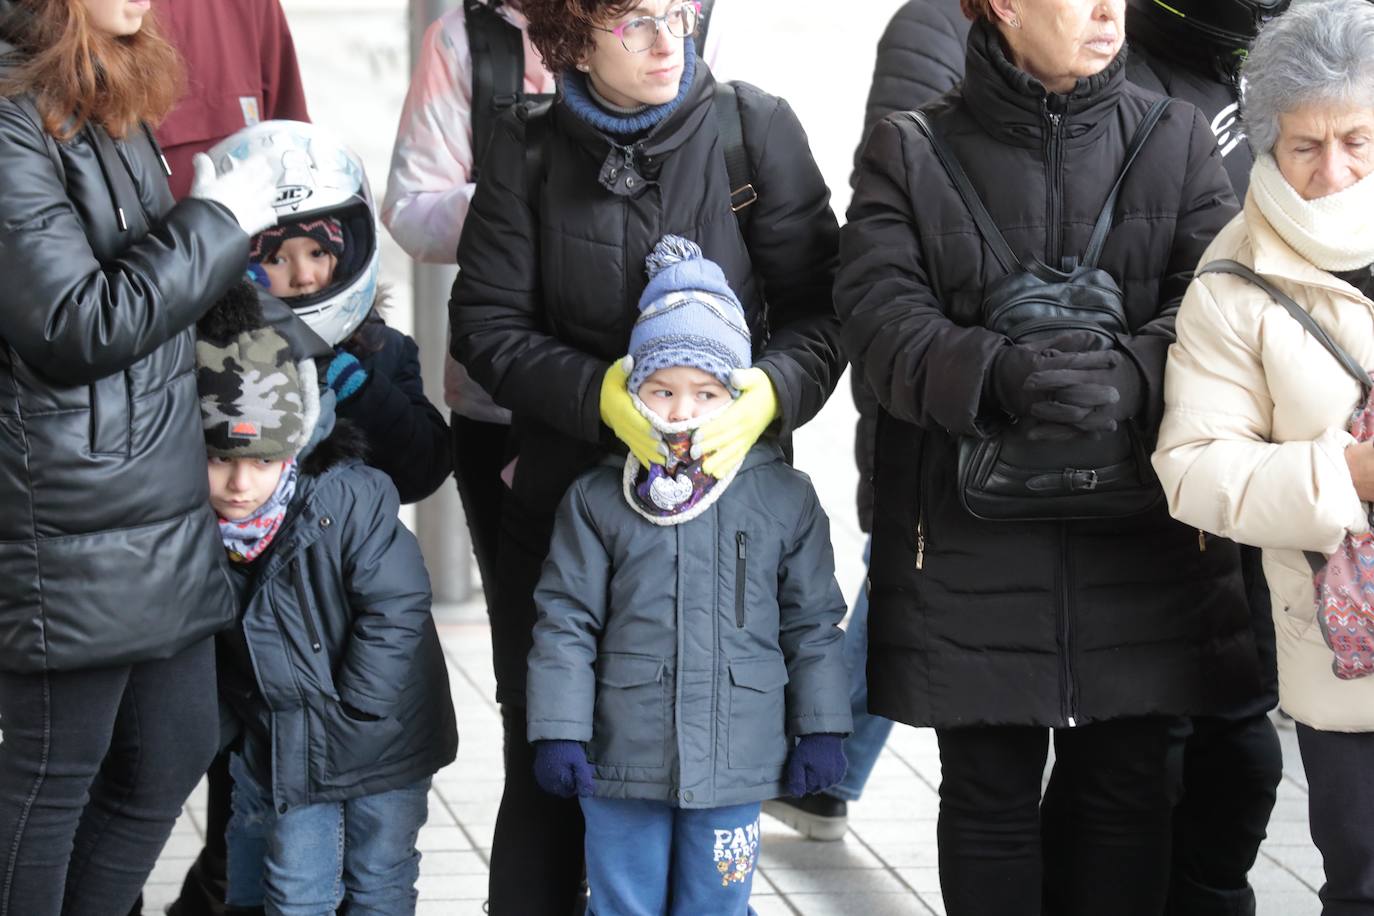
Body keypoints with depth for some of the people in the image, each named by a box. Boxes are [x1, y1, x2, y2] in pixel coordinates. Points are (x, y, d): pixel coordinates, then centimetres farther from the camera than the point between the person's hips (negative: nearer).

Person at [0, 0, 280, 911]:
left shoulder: (116, 110, 13)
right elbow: (77, 327, -21)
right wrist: (214, 223, -13)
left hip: (167, 509, 10)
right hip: (74, 525, -10)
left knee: (173, 753, 15)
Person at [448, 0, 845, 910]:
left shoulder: (757, 129, -4)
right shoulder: (530, 149, -1)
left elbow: (819, 307, -4)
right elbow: (487, 324, -4)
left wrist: (771, 391, -24)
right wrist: (599, 394, -20)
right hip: (562, 497, 1)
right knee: (546, 766, 9)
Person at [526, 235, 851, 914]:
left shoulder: (785, 499, 2)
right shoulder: (596, 500, 0)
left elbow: (813, 622, 7)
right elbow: (565, 621, 1)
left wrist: (819, 730, 6)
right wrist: (558, 730, -4)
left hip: (736, 764, 0)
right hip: (622, 759, 0)